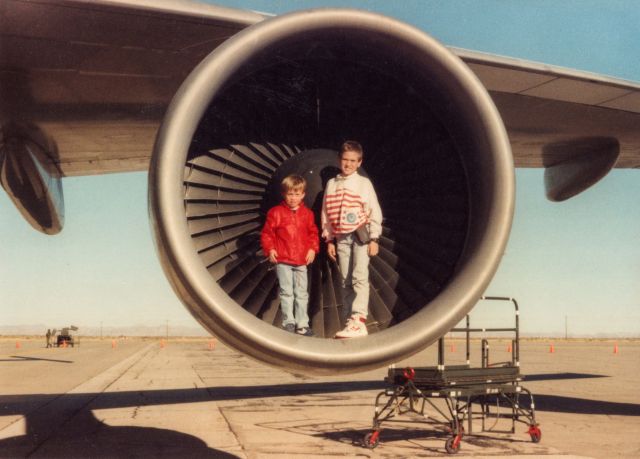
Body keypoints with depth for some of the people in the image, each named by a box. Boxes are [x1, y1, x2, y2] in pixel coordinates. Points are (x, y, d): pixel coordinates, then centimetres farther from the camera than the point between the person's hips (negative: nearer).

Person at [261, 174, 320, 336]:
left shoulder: (307, 213, 5)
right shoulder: (276, 212, -3)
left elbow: (313, 233, 11)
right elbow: (267, 233, -1)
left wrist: (312, 249, -2)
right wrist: (270, 249, -12)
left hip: (301, 261, 3)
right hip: (282, 260, -3)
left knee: (301, 293, 8)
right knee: (286, 293, 1)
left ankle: (302, 324, 14)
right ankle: (288, 323, 8)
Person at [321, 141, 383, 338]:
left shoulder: (364, 183, 0)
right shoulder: (331, 184, 10)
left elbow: (375, 212, -2)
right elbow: (326, 214, 12)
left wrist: (374, 239, -8)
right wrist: (329, 240, 9)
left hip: (361, 234, -4)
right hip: (341, 238, 4)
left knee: (360, 277, -14)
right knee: (346, 281, 5)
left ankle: (359, 320, -21)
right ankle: (351, 320, 10)